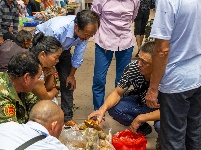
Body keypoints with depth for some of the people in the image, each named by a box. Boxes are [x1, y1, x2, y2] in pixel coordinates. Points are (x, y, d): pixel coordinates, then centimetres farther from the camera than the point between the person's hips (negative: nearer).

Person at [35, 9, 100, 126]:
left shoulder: (85, 30, -28)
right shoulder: (56, 29, -44)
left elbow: (78, 56, -13)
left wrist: (71, 75, -2)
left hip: (63, 49, 4)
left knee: (67, 82, -2)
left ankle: (68, 118, 8)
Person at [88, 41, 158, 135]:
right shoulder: (132, 68, -22)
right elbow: (118, 93, -13)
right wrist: (103, 109, -30)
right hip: (141, 103, 4)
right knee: (113, 108, -18)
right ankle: (142, 127, 6)